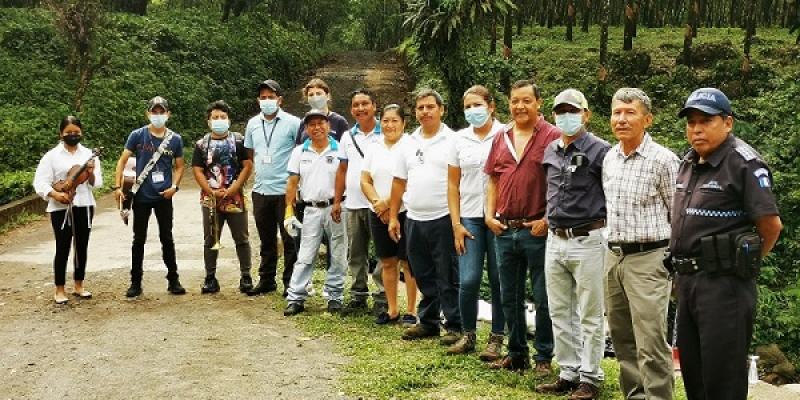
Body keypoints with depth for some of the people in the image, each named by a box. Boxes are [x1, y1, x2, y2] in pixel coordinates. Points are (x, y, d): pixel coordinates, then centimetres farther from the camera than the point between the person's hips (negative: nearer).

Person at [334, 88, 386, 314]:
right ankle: (358, 294, 22)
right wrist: (337, 200, 11)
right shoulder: (347, 137, 12)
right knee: (355, 253, 12)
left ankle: (382, 297, 5)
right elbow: (342, 170, 16)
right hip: (352, 204, 5)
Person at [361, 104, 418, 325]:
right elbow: (365, 181, 7)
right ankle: (392, 309, 21)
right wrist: (377, 203, -8)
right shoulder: (374, 147, 10)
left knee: (408, 262, -1)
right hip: (378, 214, 5)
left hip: (405, 212, -5)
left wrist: (388, 203, -14)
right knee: (387, 262, 11)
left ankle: (411, 311, 8)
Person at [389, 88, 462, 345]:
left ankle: (455, 326, 8)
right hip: (414, 219, 6)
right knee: (423, 276, 15)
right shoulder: (408, 144, 12)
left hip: (443, 219, -6)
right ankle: (429, 322, 27)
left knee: (448, 277, 0)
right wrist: (393, 217, 12)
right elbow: (399, 182, 15)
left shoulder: (452, 141, -5)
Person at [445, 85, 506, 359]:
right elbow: (453, 184, 11)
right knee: (468, 280, -4)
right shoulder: (460, 139, 8)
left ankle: (497, 338, 16)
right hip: (469, 217, 2)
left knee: (498, 280, 4)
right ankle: (468, 335, 14)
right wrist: (456, 224, 4)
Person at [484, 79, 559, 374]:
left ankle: (544, 357, 16)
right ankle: (517, 353, 27)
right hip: (504, 229, 6)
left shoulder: (553, 137, -7)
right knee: (510, 297, 14)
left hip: (537, 230, -6)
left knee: (543, 299, 4)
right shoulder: (501, 138, 11)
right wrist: (490, 215, 5)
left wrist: (547, 220, -15)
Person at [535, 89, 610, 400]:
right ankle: (569, 373, 23)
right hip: (555, 241, 7)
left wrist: (605, 229, -6)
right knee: (560, 313, 12)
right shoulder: (550, 152, 12)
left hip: (587, 241, -7)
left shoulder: (600, 151, -8)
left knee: (589, 316, 2)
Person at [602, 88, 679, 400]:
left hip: (648, 259, -7)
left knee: (651, 343, -8)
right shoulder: (609, 158, 10)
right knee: (622, 339, 14)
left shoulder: (663, 160, -10)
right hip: (613, 256, 7)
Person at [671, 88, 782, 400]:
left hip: (723, 284, -8)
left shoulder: (745, 163, -13)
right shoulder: (689, 163, 12)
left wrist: (744, 264, -2)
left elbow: (771, 226, -15)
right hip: (687, 279, 8)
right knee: (691, 372, 17)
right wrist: (685, 270, 14)